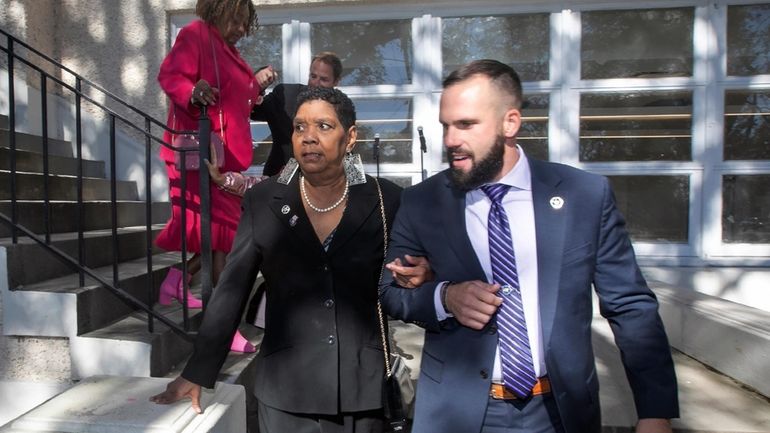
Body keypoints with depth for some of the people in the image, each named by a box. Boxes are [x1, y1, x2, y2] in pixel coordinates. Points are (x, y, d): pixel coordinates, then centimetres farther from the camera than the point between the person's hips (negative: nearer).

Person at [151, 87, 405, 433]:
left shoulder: (385, 200, -5)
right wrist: (197, 372, 3)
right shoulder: (263, 200, -2)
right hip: (285, 388, 1)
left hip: (363, 385, 0)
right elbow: (231, 288, 1)